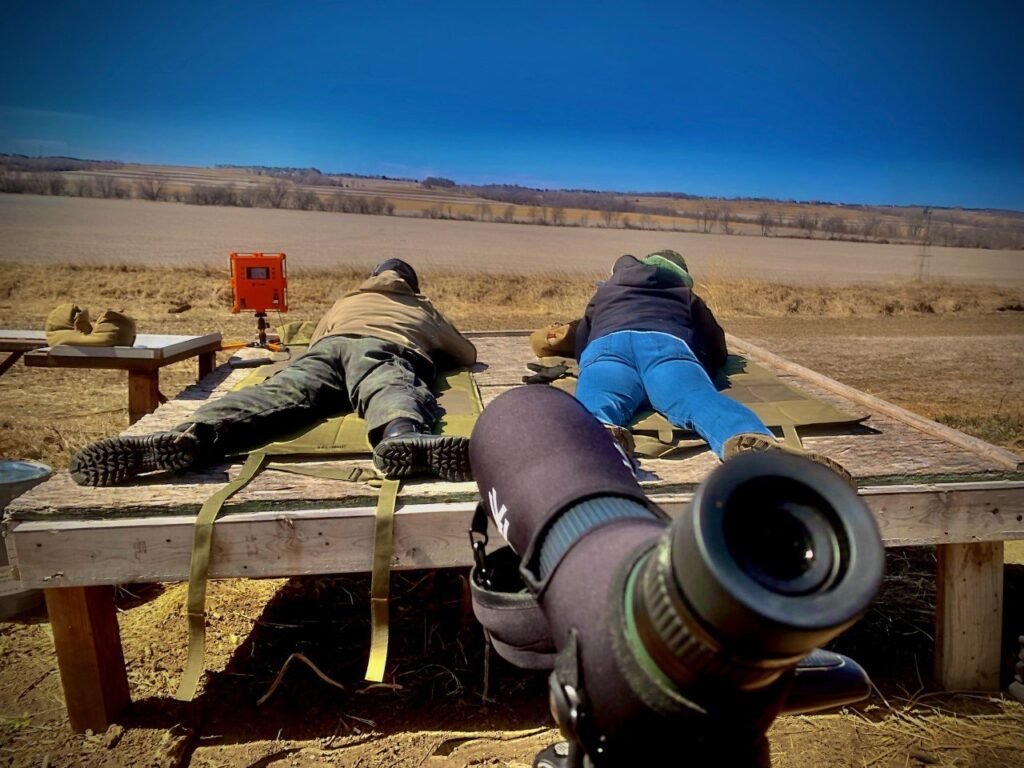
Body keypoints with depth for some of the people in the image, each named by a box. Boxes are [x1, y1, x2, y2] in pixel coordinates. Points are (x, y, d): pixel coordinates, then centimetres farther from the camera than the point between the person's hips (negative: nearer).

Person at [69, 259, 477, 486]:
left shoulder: (344, 301, 45)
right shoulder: (425, 308, 40)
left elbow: (315, 340, 57)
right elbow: (468, 354, 48)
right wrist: (433, 352, 66)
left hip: (328, 346, 2)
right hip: (386, 350, -2)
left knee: (277, 393, -23)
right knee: (390, 390, -33)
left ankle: (187, 436, -54)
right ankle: (403, 437, -71)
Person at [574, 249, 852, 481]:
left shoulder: (606, 290, 45)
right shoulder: (685, 294, 41)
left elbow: (580, 345, 49)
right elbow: (717, 351, 39)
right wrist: (695, 372, 57)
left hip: (606, 345, 1)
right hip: (667, 343, 0)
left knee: (595, 407, -28)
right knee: (701, 399, -28)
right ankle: (757, 444, -60)